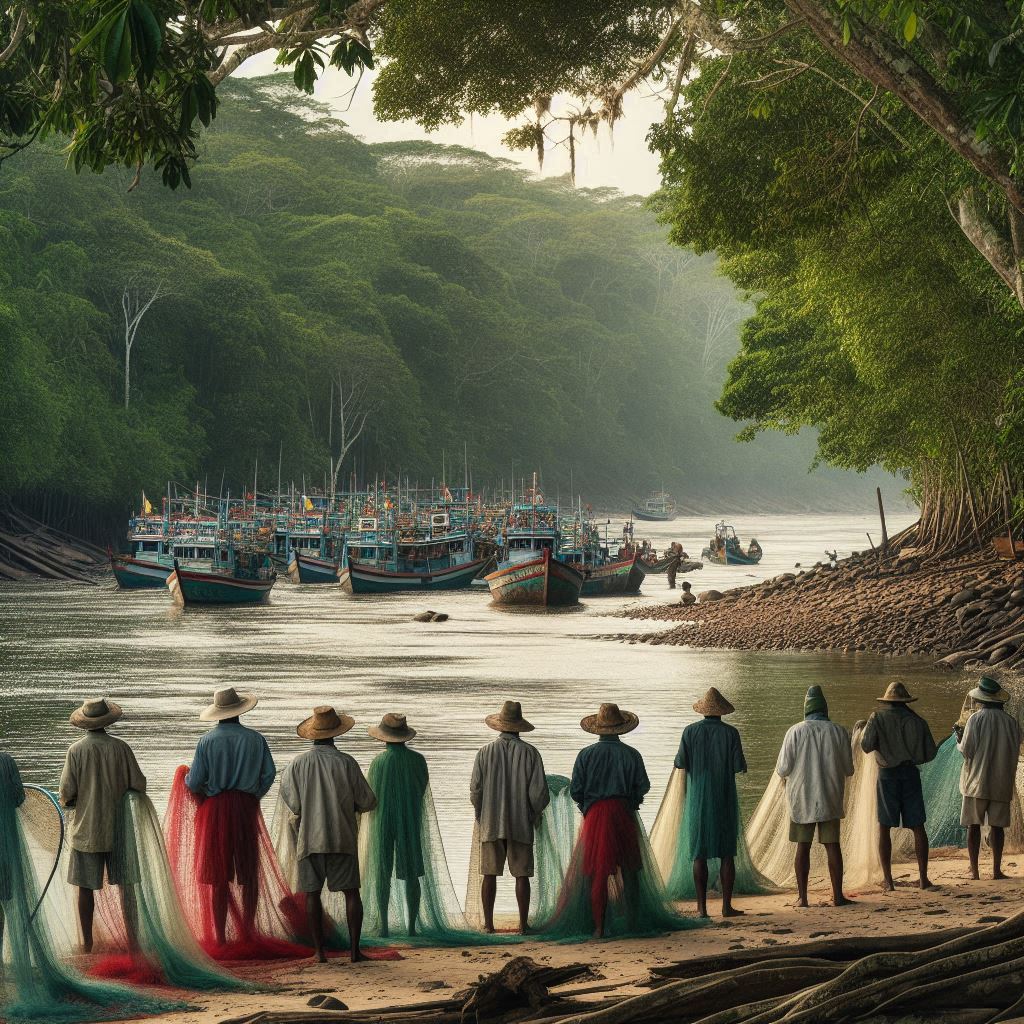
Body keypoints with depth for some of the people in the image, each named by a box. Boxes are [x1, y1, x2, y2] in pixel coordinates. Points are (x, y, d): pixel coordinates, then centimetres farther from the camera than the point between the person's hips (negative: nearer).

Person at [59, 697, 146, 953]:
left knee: (85, 887, 7)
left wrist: (68, 802, 12)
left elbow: (67, 791, -10)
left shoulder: (76, 750, -9)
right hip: (118, 827, 1)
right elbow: (138, 784, -4)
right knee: (125, 884, 8)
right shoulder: (120, 747, -7)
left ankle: (87, 942, 12)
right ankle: (132, 939, 7)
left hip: (85, 829, -1)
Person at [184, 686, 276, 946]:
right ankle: (248, 927, 15)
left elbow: (194, 783, -8)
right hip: (246, 807, 1)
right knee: (249, 871, 14)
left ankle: (220, 935, 3)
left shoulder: (207, 741, -8)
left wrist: (188, 780, 15)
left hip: (215, 808, -1)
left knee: (219, 876, 3)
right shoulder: (255, 739, -2)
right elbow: (269, 774, -1)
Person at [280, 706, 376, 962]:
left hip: (310, 838, 1)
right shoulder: (346, 762, -6)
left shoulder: (298, 764, -3)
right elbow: (368, 801, -2)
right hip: (342, 838, -1)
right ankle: (354, 948, -1)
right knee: (351, 892, 4)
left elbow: (292, 803, -2)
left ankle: (319, 950, 4)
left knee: (313, 893, 7)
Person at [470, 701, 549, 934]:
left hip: (491, 824, 1)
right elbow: (540, 792, -7)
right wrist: (535, 812, 12)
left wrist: (480, 815, 16)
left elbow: (475, 790, -1)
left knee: (489, 874, 6)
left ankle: (488, 923, 6)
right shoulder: (530, 752, -5)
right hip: (521, 824, -1)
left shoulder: (485, 752, -2)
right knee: (521, 875, 4)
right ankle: (523, 923, 3)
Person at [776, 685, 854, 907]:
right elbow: (848, 769, 4)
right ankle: (838, 896, 5)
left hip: (802, 799, -1)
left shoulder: (795, 732, -8)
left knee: (803, 847, 6)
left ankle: (802, 897, 5)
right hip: (829, 799, 1)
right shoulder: (839, 732, -4)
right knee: (832, 845, 6)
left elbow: (783, 769, -7)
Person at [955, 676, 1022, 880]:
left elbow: (966, 751, -10)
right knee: (997, 825, 6)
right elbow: (1015, 752, 8)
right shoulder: (1011, 721, 2)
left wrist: (959, 741, 11)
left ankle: (974, 870, 2)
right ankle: (997, 869, 4)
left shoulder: (976, 719, -9)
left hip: (977, 782, -3)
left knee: (973, 825, 3)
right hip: (1002, 783, 3)